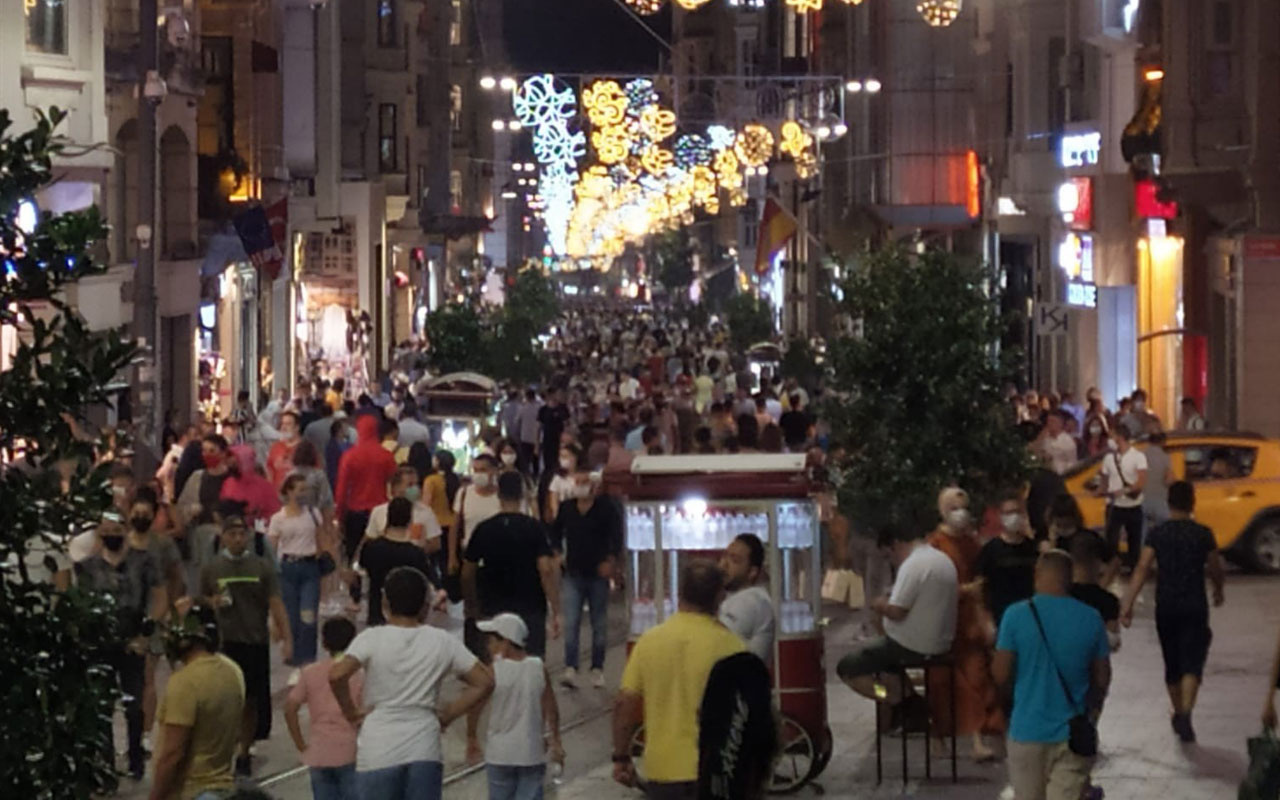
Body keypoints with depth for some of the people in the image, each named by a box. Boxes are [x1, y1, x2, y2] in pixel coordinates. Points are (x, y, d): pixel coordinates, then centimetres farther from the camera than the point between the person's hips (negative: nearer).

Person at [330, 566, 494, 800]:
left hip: (379, 752, -2)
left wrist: (350, 711, -5)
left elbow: (337, 675, -21)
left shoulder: (372, 639, -5)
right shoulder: (442, 642, 4)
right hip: (425, 752, 2)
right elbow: (484, 682, 3)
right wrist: (449, 713, 8)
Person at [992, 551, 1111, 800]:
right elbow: (1102, 679, 3)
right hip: (1072, 732, 1)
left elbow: (1001, 675, -7)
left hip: (1028, 730, -1)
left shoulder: (1016, 615, -10)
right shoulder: (1091, 619, -4)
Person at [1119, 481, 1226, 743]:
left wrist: (1127, 604, -12)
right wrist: (1218, 591, 26)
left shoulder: (1157, 534, -2)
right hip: (1195, 606, -2)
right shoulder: (1203, 534, -5)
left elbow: (1142, 569, -11)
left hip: (1166, 607, 2)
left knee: (1172, 664, 18)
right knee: (1191, 663, -7)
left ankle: (1178, 714, 33)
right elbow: (1216, 571, 4)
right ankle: (1186, 714, -26)